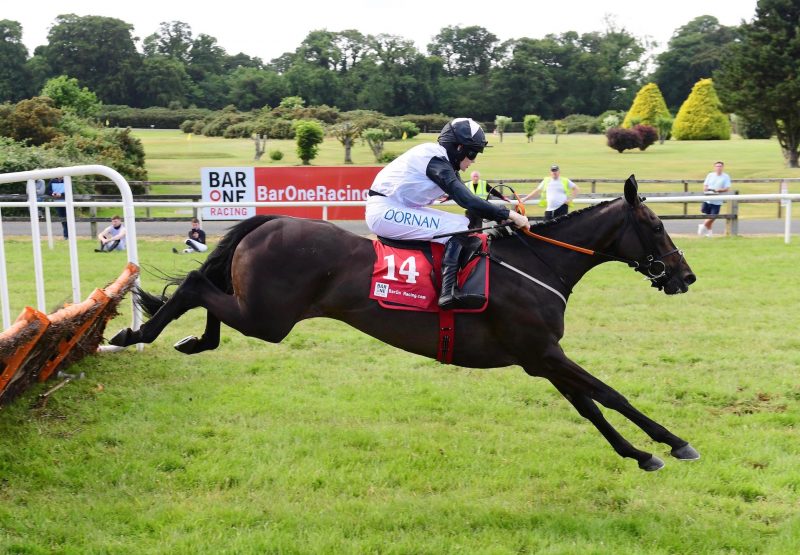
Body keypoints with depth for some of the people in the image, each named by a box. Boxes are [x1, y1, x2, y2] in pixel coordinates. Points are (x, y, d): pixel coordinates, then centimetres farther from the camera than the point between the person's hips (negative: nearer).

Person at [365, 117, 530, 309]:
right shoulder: (436, 160, -18)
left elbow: (463, 197, 11)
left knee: (463, 222, 9)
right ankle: (449, 291, -26)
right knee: (459, 227, -17)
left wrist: (501, 213, 2)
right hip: (384, 212, -10)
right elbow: (467, 200, -26)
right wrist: (508, 214, -25)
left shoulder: (440, 158, 11)